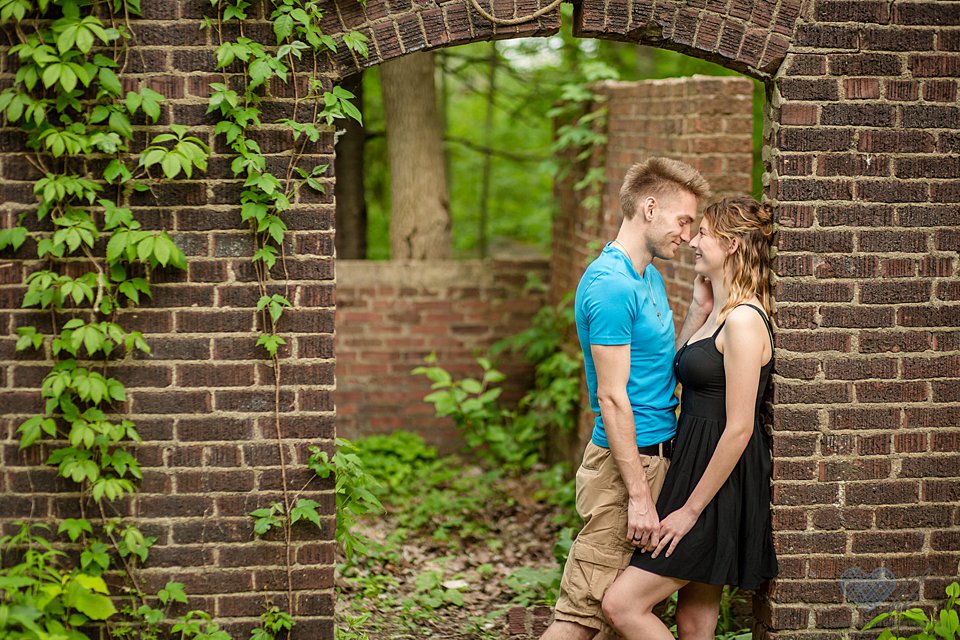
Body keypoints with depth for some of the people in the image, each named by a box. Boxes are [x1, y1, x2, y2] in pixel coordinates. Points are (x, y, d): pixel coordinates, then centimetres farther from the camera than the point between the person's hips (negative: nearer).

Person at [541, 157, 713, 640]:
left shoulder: (650, 277, 15)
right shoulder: (611, 285, -17)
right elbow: (611, 395, -20)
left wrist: (701, 305, 8)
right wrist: (639, 495, -21)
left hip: (656, 456, 10)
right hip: (626, 463, -10)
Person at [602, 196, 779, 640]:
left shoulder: (744, 321, -16)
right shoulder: (720, 314, 15)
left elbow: (739, 429, -20)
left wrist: (691, 508, -18)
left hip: (720, 492, -10)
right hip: (693, 470, 10)